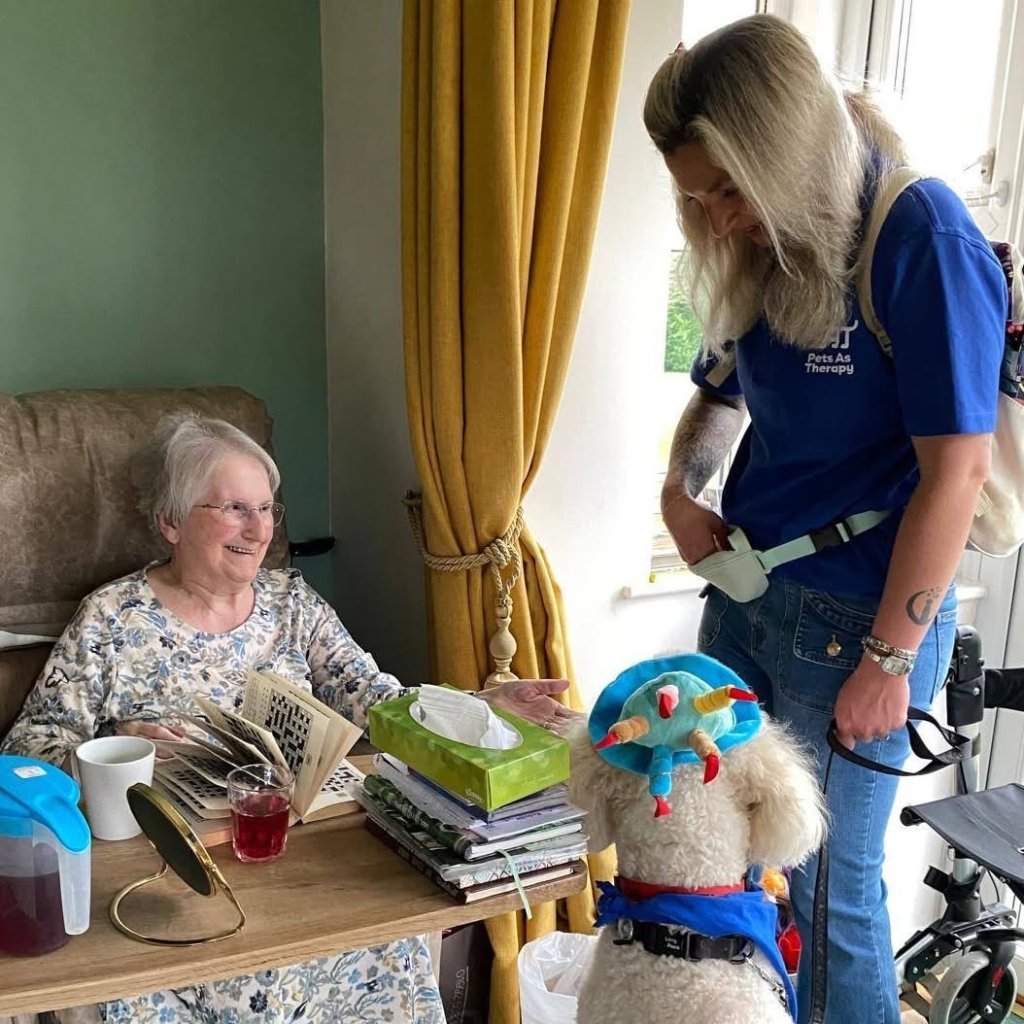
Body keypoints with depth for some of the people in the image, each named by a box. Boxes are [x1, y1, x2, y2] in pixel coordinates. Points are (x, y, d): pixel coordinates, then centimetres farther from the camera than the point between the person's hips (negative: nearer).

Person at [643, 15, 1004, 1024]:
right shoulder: (767, 245, 5)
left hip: (854, 617, -7)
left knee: (827, 883, 7)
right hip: (744, 590, 7)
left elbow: (955, 470, -18)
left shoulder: (924, 240, -17)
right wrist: (679, 489, 1)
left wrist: (888, 658, -15)